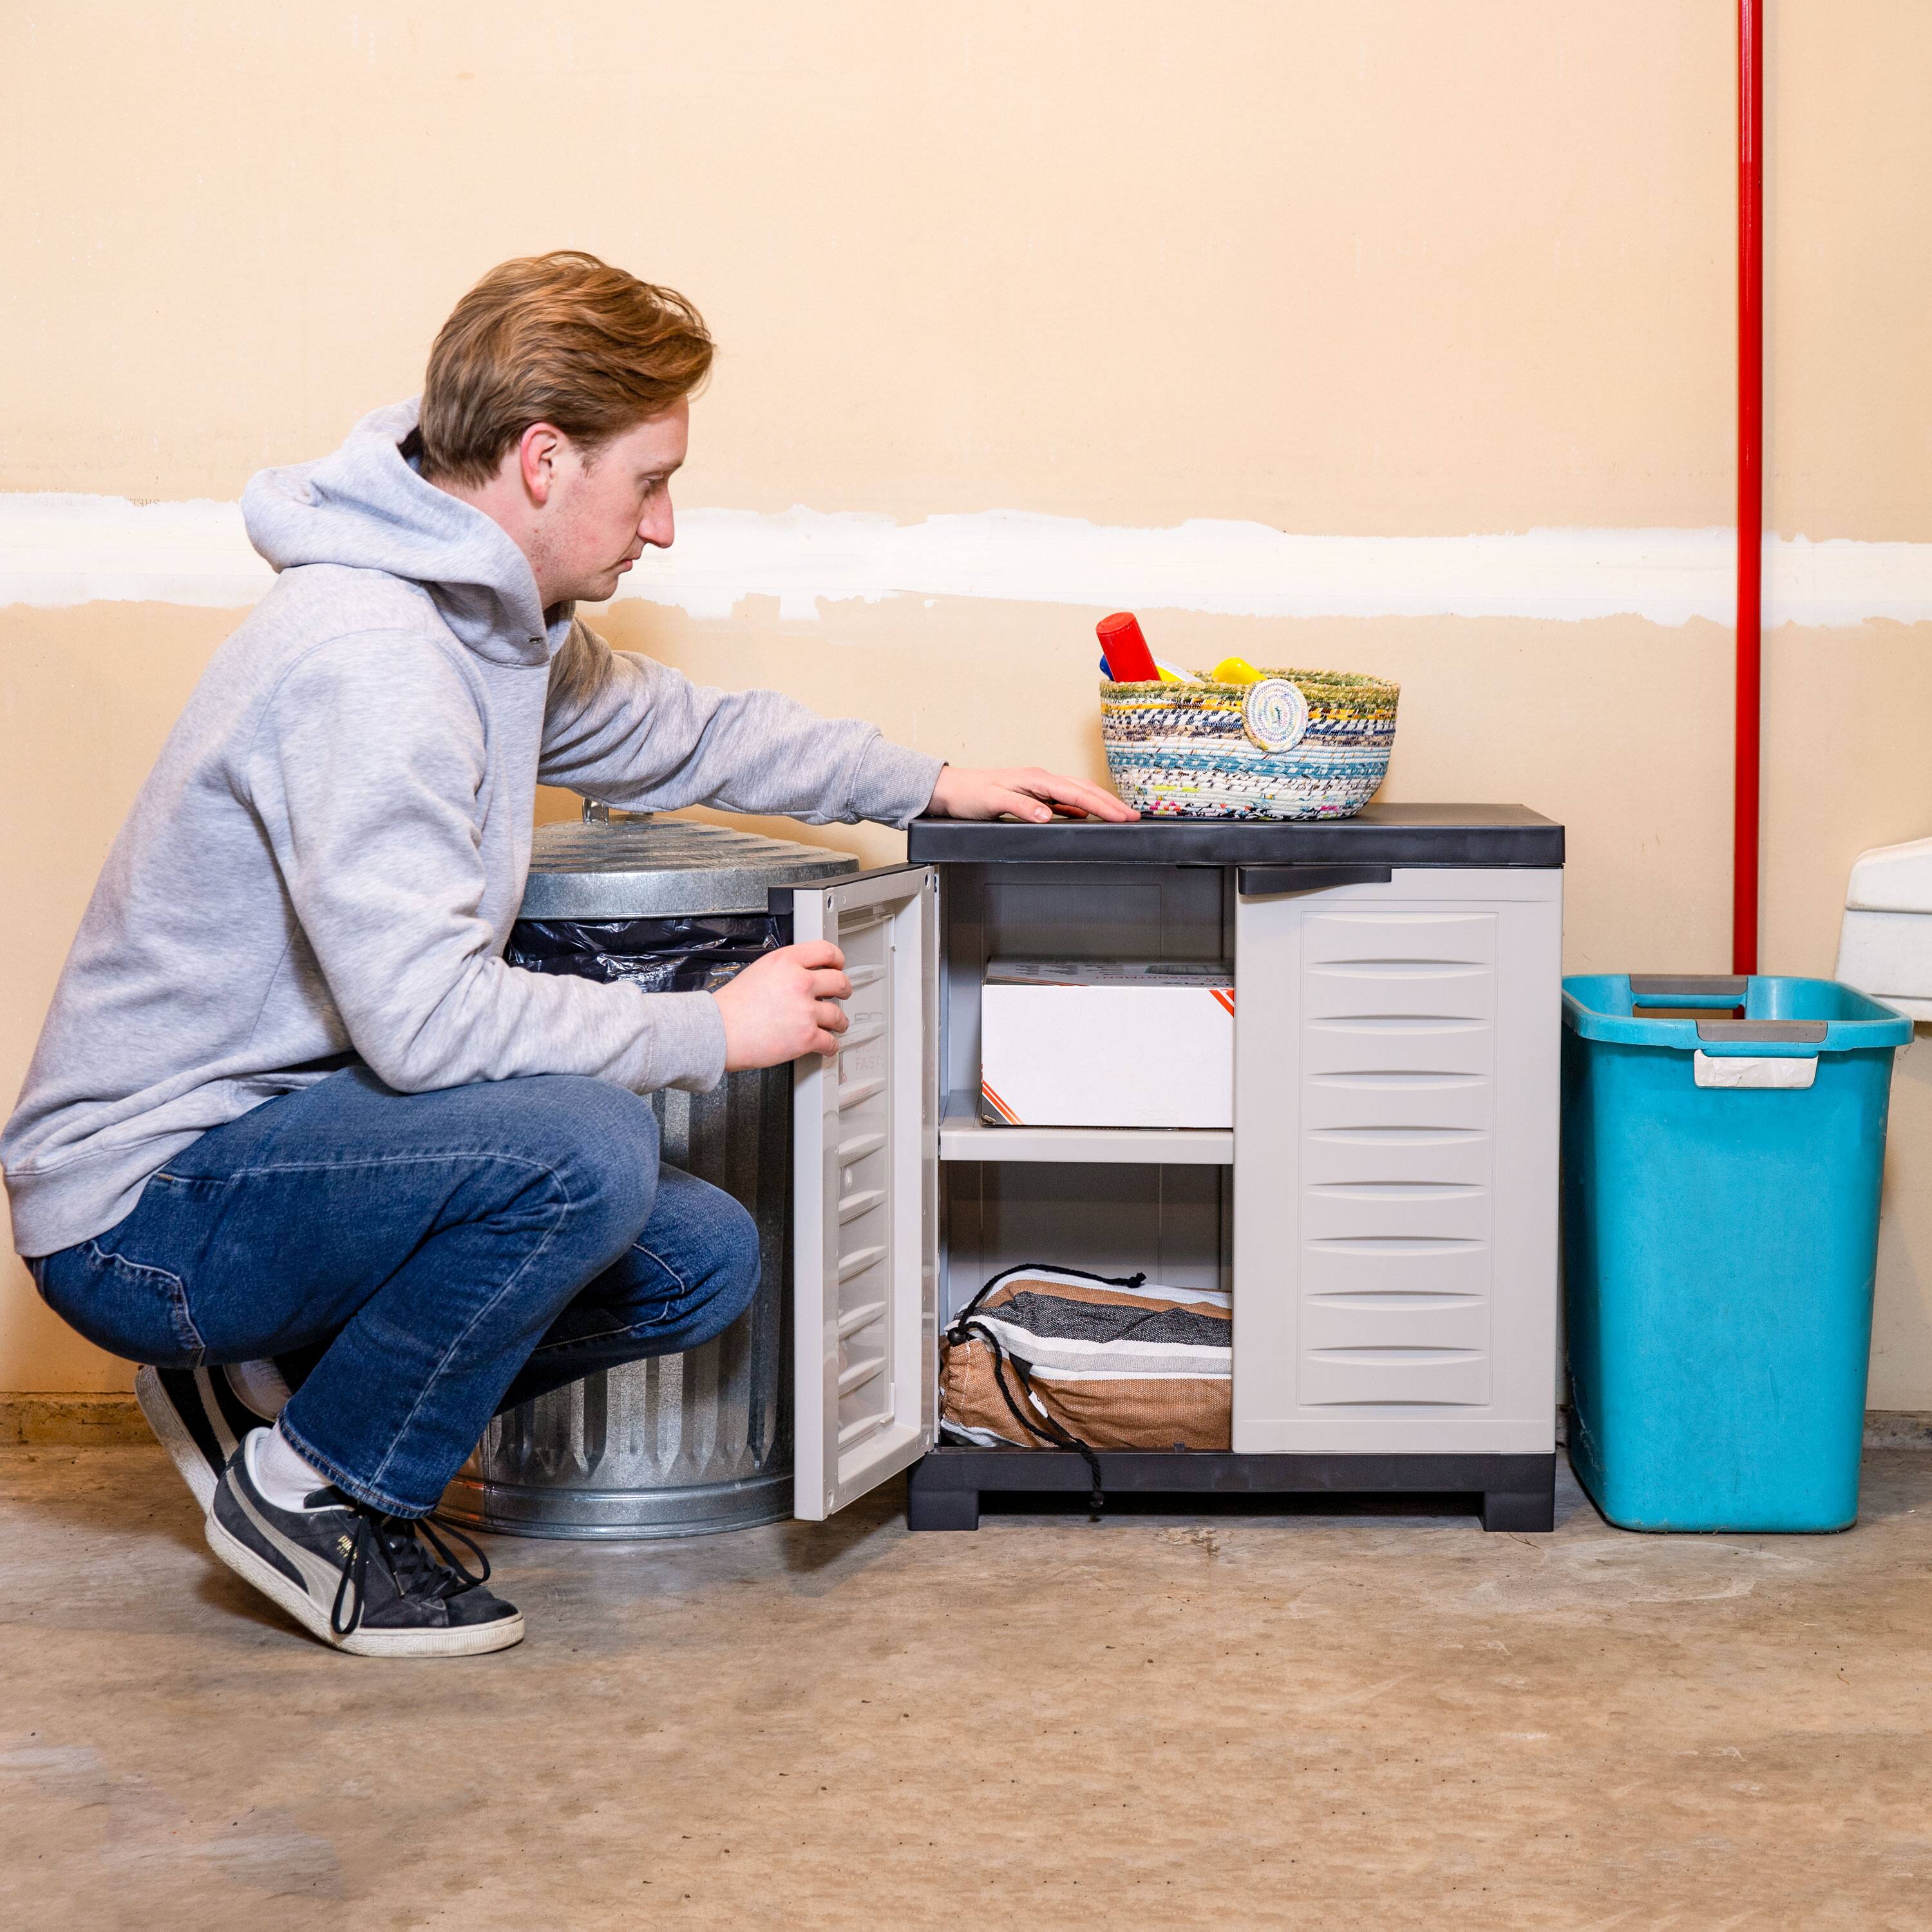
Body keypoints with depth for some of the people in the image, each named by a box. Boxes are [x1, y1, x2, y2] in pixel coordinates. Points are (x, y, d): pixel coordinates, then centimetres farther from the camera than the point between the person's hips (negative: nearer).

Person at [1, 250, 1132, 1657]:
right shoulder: (365, 654, -25)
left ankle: (271, 1386, 13)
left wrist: (937, 787, 22)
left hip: (278, 1129, 10)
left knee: (706, 1262, 2)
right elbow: (426, 1015, -31)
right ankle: (311, 1490, -8)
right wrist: (717, 1030, -19)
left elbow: (684, 732, 28)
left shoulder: (494, 621, 8)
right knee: (586, 1148, -30)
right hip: (140, 1207, -10)